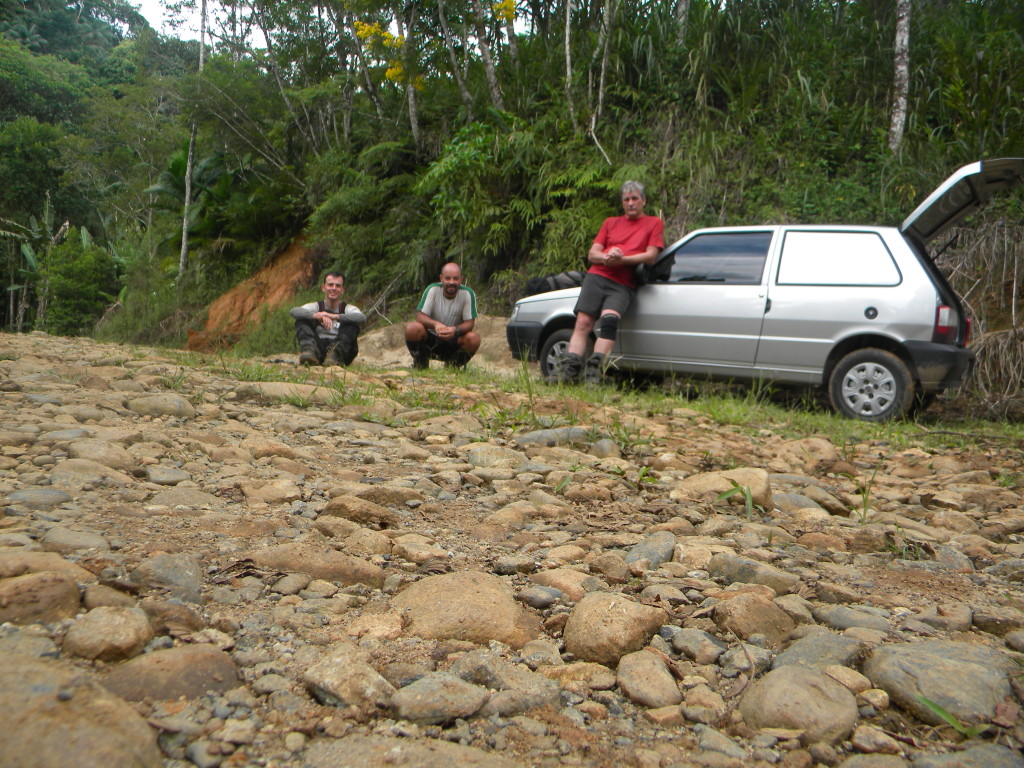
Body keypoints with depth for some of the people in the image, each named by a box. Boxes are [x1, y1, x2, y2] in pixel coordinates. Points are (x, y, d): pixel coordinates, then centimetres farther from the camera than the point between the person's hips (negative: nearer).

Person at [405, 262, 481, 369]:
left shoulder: (467, 294, -13)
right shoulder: (433, 289, -12)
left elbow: (470, 323, -13)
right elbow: (420, 316, -16)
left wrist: (456, 330, -36)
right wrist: (436, 324, -38)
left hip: (454, 343, 1)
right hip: (430, 339, -1)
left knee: (474, 338, -29)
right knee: (412, 329, -31)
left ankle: (454, 365, 3)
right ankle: (421, 362, 1)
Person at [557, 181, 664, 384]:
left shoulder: (654, 223, 14)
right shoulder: (611, 222, 24)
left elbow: (651, 256, 0)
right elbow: (592, 254, 15)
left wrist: (622, 259, -15)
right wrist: (606, 257, -9)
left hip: (623, 285, -3)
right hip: (597, 277, 3)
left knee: (609, 318, -28)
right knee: (583, 322, -13)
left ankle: (595, 370, -33)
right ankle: (569, 369, -20)